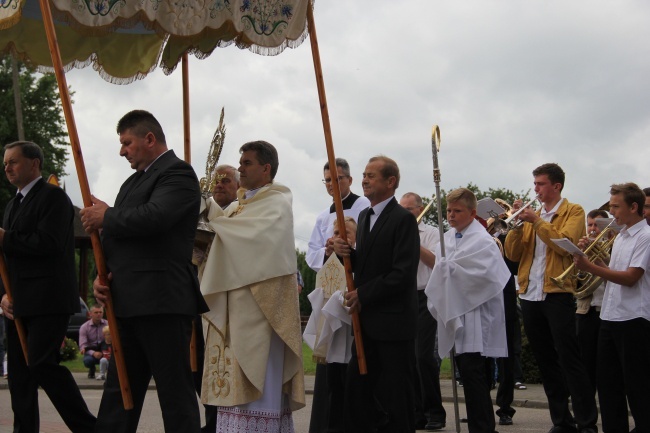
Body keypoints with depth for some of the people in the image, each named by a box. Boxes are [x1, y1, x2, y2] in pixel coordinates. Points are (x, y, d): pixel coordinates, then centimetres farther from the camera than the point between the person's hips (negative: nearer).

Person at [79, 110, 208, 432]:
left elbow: (154, 217, -24)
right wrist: (103, 275, 4)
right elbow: (119, 236, 22)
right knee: (118, 394, 11)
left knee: (176, 393, -4)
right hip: (129, 304, 10)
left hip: (163, 301, -9)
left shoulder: (178, 173, -7)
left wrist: (106, 218, -9)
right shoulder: (133, 181, 22)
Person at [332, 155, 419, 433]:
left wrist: (363, 295, -14)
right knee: (357, 390, 9)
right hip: (367, 320, 8)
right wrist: (346, 253, -3)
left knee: (395, 398, 1)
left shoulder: (403, 219, -13)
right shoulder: (364, 216, 14)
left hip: (393, 321, -8)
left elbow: (403, 273, -20)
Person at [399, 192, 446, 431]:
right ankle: (417, 412, 11)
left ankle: (435, 412, -2)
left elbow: (436, 262, -10)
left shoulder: (431, 233, 3)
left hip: (423, 299, -5)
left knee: (424, 356, -11)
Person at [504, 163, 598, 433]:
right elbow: (513, 254, 9)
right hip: (530, 296, 6)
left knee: (568, 360, -9)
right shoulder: (531, 216, 16)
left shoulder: (573, 211, 1)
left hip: (557, 294, -6)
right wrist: (517, 224, -4)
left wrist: (536, 220, -17)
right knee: (545, 362, 9)